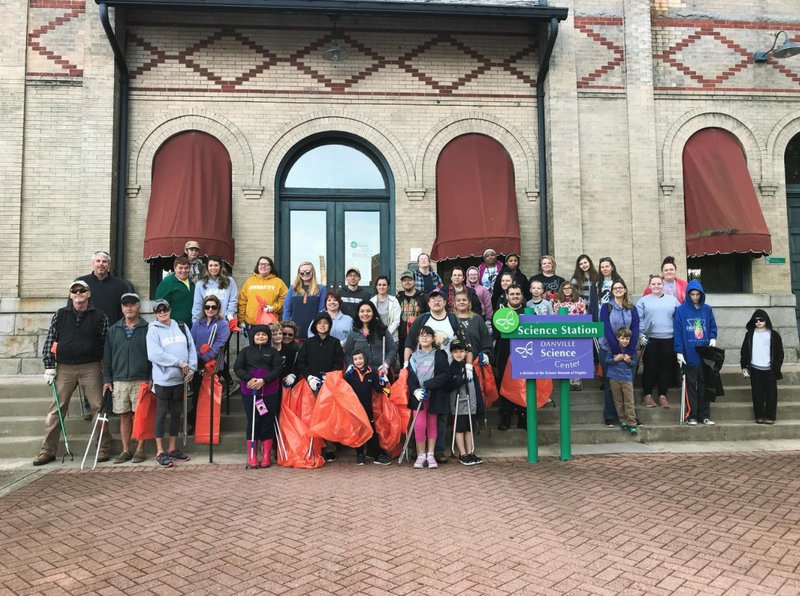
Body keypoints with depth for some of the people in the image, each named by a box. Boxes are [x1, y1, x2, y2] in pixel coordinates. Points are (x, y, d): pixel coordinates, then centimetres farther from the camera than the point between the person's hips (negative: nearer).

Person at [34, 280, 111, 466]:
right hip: (64, 368, 2)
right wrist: (49, 366, 2)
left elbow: (106, 343, 4)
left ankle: (104, 448, 9)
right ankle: (48, 450, 13)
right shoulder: (60, 315, 9)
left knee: (98, 407, -1)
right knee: (57, 409, 4)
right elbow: (50, 340, 9)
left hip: (91, 368, -2)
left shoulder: (99, 316, 3)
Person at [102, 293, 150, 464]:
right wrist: (106, 379, 6)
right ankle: (126, 450, 16)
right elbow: (107, 356, 12)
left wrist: (151, 379, -6)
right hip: (119, 380, 3)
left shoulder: (147, 329, 1)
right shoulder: (113, 330, 11)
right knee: (124, 416, 7)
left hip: (141, 380, -3)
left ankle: (140, 450, 10)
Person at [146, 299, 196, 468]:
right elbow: (154, 354, -17)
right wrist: (180, 363, -18)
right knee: (162, 413, 2)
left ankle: (172, 448, 24)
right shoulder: (153, 330, -5)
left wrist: (192, 368, -4)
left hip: (180, 378, 5)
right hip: (163, 379, -5)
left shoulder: (181, 327, 9)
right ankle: (160, 452, 11)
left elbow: (191, 348, 9)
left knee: (177, 413, 12)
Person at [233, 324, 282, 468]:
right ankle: (251, 456, 9)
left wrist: (264, 380, -16)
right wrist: (248, 379, -15)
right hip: (249, 391, 0)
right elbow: (237, 367, 1)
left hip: (270, 392, 0)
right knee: (252, 422, 2)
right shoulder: (246, 351, 12)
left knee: (268, 422, 2)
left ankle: (266, 456, 10)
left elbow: (277, 369, -1)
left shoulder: (273, 352, 10)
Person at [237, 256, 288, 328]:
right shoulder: (249, 281, 14)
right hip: (251, 323, 2)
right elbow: (242, 301, 11)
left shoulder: (278, 282, 8)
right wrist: (242, 320, 4)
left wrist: (274, 308, -12)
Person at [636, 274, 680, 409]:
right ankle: (647, 395, 11)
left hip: (668, 339, 2)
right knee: (649, 367, 2)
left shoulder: (672, 300, 12)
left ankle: (663, 395, 15)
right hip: (650, 339, -2)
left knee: (666, 367, 6)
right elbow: (638, 319, -1)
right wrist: (640, 334, -10)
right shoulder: (643, 301, 5)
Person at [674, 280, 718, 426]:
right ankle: (691, 416, 9)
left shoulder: (707, 309, 6)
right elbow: (677, 331, -7)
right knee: (691, 386, 3)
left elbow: (713, 327, 15)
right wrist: (679, 352, -12)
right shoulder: (681, 310, -4)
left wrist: (713, 338, -6)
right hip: (689, 355, -3)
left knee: (704, 385, 10)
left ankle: (704, 415, 18)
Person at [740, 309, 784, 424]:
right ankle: (759, 416, 10)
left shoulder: (773, 334, 1)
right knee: (757, 394, 4)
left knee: (771, 394, 1)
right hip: (755, 369, 2)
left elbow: (779, 353, 2)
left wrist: (777, 368, -4)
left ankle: (770, 416, 9)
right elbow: (744, 351, 10)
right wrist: (744, 366, 5)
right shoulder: (750, 334, 7)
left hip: (769, 370, -1)